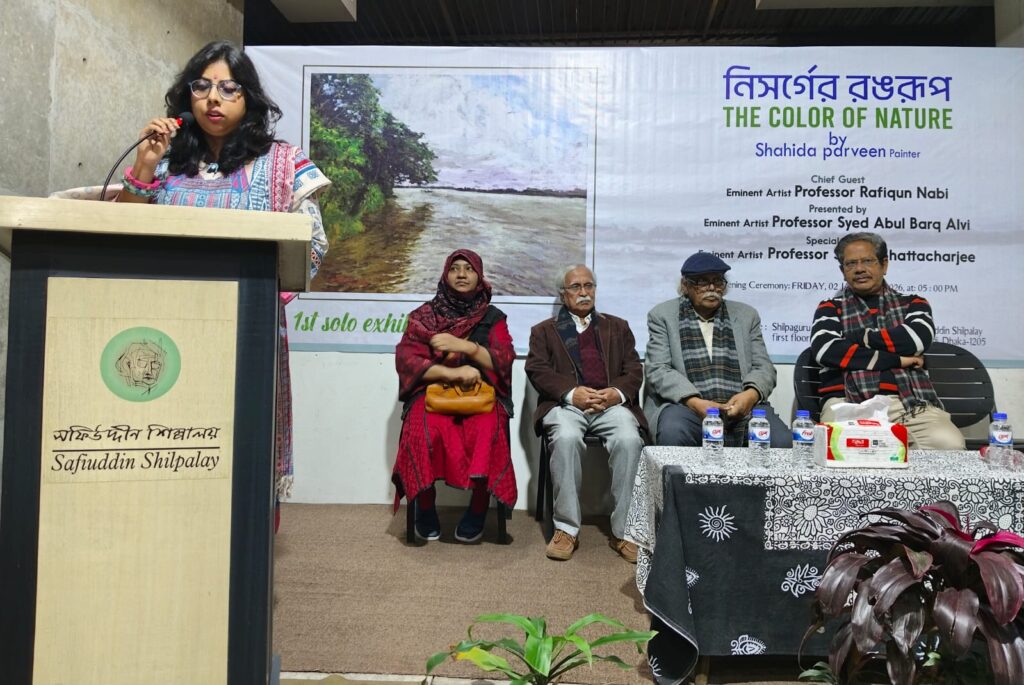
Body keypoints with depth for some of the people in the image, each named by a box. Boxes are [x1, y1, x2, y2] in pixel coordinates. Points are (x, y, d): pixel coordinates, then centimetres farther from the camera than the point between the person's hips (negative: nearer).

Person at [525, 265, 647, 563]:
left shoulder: (618, 326, 26)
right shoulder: (544, 330, 21)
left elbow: (634, 370, 15)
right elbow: (537, 371, 5)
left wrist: (618, 392, -8)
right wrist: (572, 393, -13)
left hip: (612, 402, 1)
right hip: (566, 402, -1)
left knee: (629, 439, -31)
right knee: (566, 438, -35)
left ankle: (624, 531, -20)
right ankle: (567, 528, -23)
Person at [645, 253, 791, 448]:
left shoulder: (746, 315, 17)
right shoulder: (662, 316, 9)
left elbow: (763, 367, 12)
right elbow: (658, 370, -2)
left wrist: (751, 394, -12)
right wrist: (695, 402, -18)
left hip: (740, 406, 3)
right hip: (686, 405, -2)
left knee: (782, 441, -25)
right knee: (672, 434, -35)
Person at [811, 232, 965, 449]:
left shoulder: (912, 304, 21)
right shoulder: (831, 309, 17)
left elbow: (918, 338, -3)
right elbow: (825, 350, -5)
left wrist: (856, 337, 0)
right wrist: (896, 359, -4)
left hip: (911, 401, 2)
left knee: (950, 445, -28)